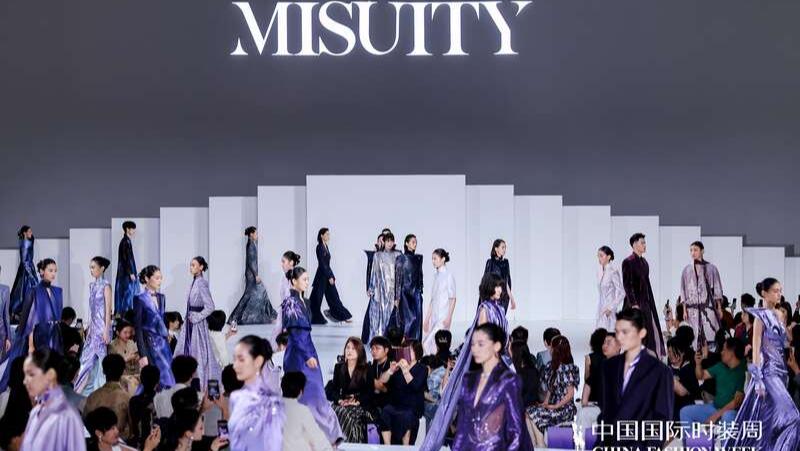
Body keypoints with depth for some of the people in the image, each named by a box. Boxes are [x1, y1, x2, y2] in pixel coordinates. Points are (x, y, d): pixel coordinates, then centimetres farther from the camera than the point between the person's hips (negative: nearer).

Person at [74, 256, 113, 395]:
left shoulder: (105, 285, -8)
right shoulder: (92, 286, 13)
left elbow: (108, 309, -12)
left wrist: (106, 330, -16)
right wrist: (89, 328, 14)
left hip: (101, 326, -7)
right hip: (93, 326, 7)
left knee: (101, 357, -4)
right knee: (88, 358, 6)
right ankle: (86, 390, 12)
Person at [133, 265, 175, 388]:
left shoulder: (161, 298, 13)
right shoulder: (140, 299, -7)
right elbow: (138, 328, -10)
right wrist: (142, 355, -15)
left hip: (163, 342, 7)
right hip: (150, 344, -6)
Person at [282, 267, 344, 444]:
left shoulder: (303, 301, 14)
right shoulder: (290, 302, -12)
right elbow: (294, 333, -17)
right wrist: (307, 356, -20)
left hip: (309, 351, 9)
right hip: (298, 354, -9)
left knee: (316, 393, 7)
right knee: (304, 395, -6)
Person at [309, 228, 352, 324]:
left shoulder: (326, 246, 13)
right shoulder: (319, 247, -12)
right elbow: (322, 264, -18)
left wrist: (332, 276, 17)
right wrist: (329, 277, -19)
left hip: (328, 275, 9)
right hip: (322, 276, -9)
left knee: (333, 297, 7)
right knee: (317, 298, 1)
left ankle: (344, 316, 6)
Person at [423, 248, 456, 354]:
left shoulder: (448, 276, -8)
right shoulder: (436, 276, 14)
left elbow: (452, 299, -10)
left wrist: (448, 317, -16)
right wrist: (427, 319, 15)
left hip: (443, 316, -7)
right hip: (434, 316, 7)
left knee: (427, 344, -16)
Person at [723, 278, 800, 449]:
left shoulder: (779, 315, 13)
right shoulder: (761, 317, -9)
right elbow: (756, 349, -13)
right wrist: (758, 379, -18)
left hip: (780, 370, 7)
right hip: (767, 370, -7)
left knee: (763, 418, 10)